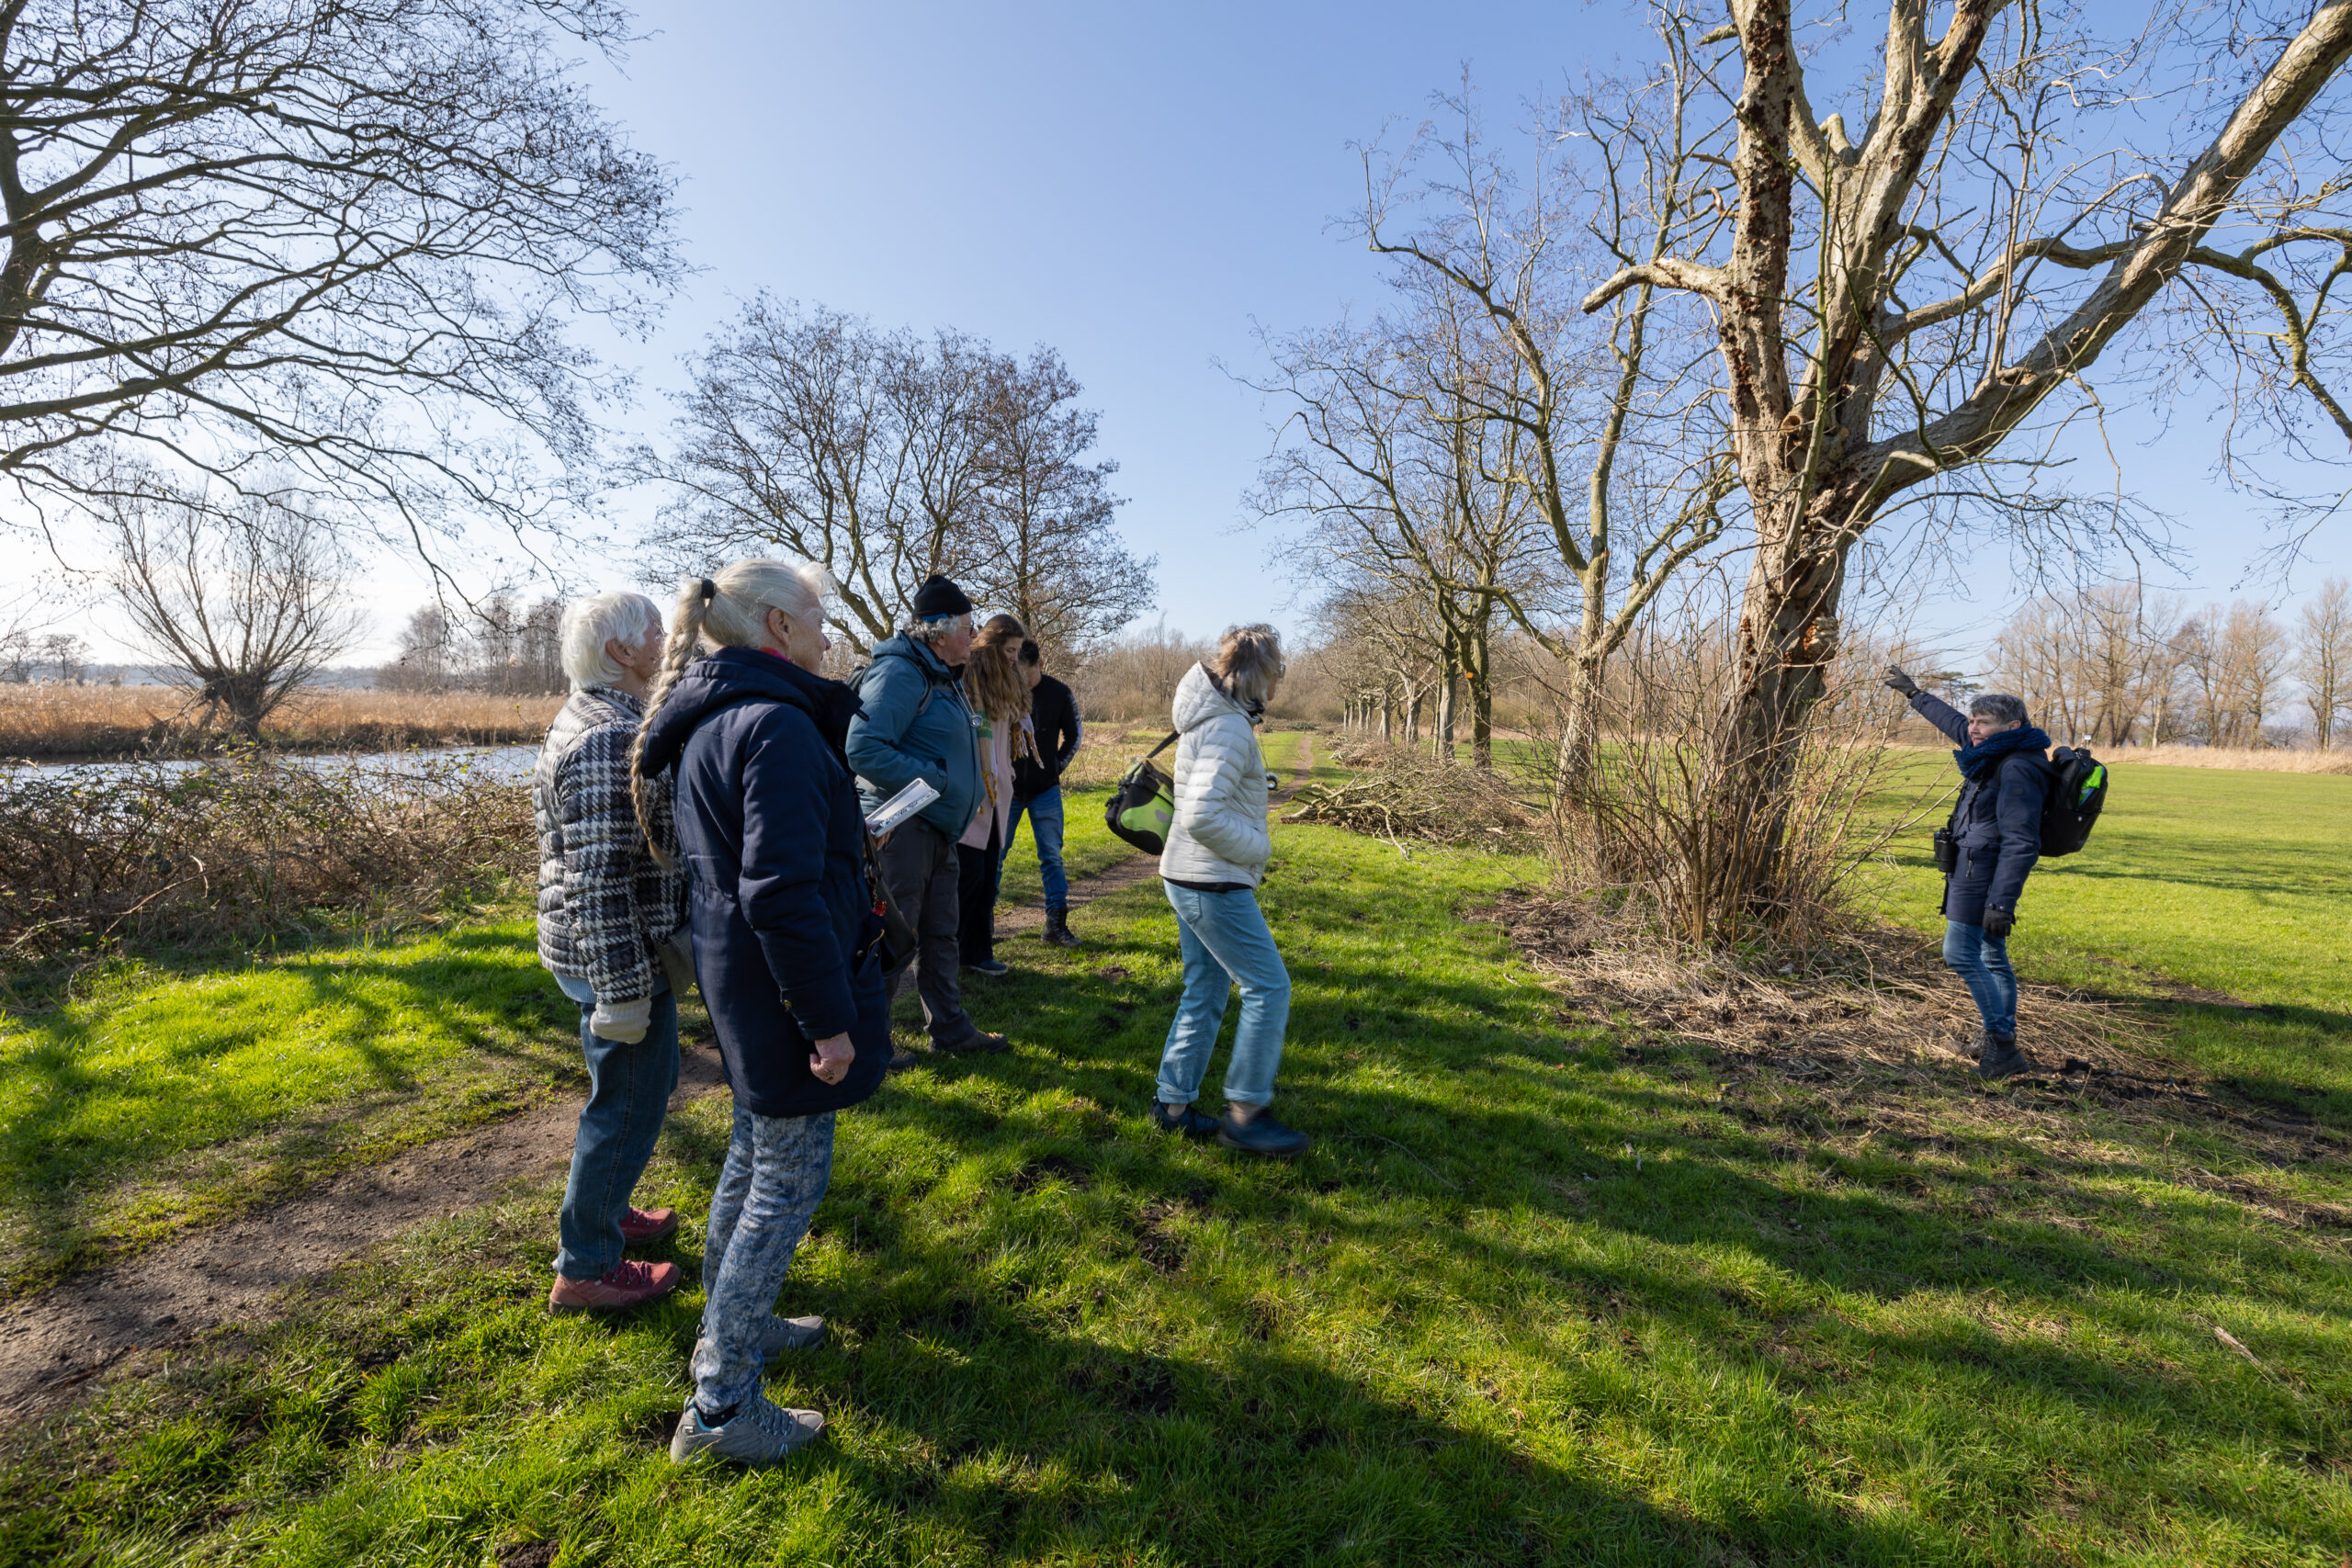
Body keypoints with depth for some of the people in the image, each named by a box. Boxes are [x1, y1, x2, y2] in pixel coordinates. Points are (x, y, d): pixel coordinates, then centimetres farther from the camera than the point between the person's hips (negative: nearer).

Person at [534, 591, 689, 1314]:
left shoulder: (591, 716, 11)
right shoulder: (610, 737, -23)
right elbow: (600, 877, -27)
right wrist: (623, 990, -24)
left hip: (600, 950, 11)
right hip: (620, 956, -11)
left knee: (626, 1092, 25)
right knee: (628, 1104, 4)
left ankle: (605, 1208, 43)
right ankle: (585, 1268, 19)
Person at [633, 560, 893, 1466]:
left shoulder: (708, 719, 9)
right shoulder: (777, 726, -23)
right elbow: (782, 891, -28)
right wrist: (828, 1017, -22)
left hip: (734, 972, 10)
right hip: (780, 983, -10)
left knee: (755, 1147, 24)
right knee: (791, 1178, 4)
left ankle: (730, 1324, 43)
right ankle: (721, 1405, 17)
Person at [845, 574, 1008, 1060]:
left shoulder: (942, 677, 15)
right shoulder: (899, 672, -17)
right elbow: (864, 751, -26)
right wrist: (934, 781, -22)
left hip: (937, 829, 10)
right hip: (902, 826, -10)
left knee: (940, 934, 18)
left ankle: (949, 1027, 31)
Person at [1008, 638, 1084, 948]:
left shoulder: (1059, 694, -3)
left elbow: (1075, 734, 10)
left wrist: (1058, 766, 2)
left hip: (1045, 790, 1)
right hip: (1007, 789, 0)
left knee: (1051, 857, 4)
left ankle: (1056, 923, 10)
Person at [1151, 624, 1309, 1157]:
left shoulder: (1213, 717, 13)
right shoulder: (1229, 727, -20)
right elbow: (1202, 815, -27)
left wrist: (1249, 848, 16)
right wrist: (1256, 848, -13)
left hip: (1193, 878, 10)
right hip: (1213, 883, -10)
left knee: (1205, 993, 16)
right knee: (1269, 988, -3)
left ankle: (1173, 1104, 24)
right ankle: (1244, 1113, 6)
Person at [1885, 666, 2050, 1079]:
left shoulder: (2016, 770, -19)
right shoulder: (1995, 755, 9)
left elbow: (2021, 844, -24)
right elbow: (1954, 723, 30)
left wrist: (2001, 903, -27)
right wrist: (1914, 693, 41)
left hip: (1982, 875, -10)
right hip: (1975, 871, 10)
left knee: (1961, 955, -10)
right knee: (1992, 958, 15)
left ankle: (2001, 1043, -5)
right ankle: (2002, 1040, 24)